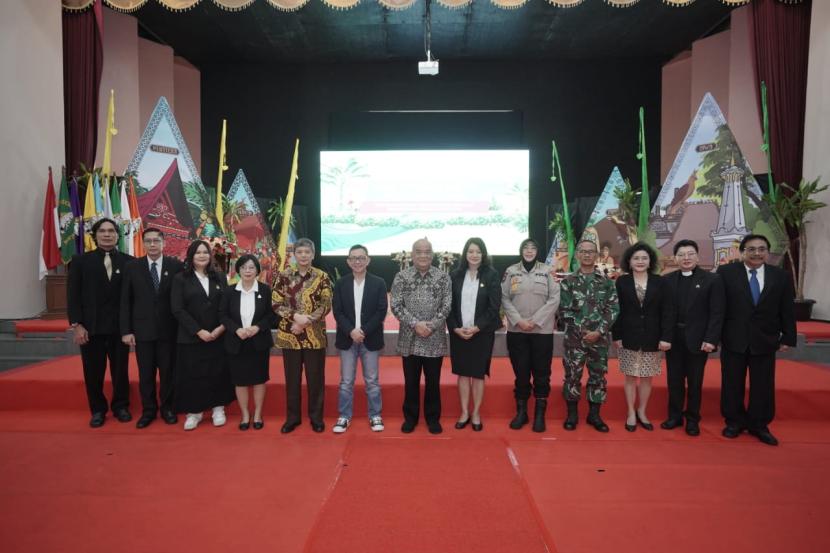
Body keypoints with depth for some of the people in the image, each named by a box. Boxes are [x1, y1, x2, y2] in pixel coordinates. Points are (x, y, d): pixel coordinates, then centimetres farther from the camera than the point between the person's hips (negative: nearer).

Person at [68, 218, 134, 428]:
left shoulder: (128, 261, 2)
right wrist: (76, 325, -8)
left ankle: (121, 406, 26)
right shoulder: (80, 261, 4)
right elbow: (73, 295, 0)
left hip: (120, 327, 0)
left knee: (120, 370, 9)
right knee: (93, 372, 9)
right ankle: (98, 410, 25)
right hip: (91, 327, 0)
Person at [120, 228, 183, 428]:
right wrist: (126, 330, -3)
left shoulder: (176, 265, -2)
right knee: (145, 373, 9)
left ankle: (167, 408, 26)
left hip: (169, 329, -1)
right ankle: (148, 410, 24)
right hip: (142, 329, 1)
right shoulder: (132, 267, 2)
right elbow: (126, 301, 2)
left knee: (168, 371, 10)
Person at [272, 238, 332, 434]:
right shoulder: (284, 276, 2)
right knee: (292, 378, 11)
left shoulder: (322, 277, -1)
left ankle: (316, 417, 21)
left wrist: (306, 321, -16)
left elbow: (326, 305, -6)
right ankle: (292, 417, 25)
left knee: (315, 378, 6)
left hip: (315, 335, -1)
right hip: (289, 335, 1)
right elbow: (276, 303, -2)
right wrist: (296, 316, -17)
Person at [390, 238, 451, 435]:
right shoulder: (401, 277, 1)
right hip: (409, 340, 0)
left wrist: (431, 326, -15)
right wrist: (415, 324, -16)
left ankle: (433, 418, 26)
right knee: (411, 382, 11)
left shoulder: (443, 277, 2)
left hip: (435, 340, 0)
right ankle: (410, 417, 27)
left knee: (433, 382, 10)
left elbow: (446, 307, -3)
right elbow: (396, 306, -5)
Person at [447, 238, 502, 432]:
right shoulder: (455, 275, 3)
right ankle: (464, 413, 21)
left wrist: (477, 327, -14)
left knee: (478, 374, 6)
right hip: (458, 332, 2)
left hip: (482, 332, -2)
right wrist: (455, 328, -10)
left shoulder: (491, 275, -3)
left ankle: (476, 414, 19)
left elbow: (494, 306, -7)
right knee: (462, 373, 9)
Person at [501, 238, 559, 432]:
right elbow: (504, 299, 1)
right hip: (516, 330, 1)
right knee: (521, 372, 8)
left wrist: (535, 320, -12)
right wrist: (518, 320, -11)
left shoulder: (547, 271, 2)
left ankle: (540, 414, 15)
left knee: (541, 373, 5)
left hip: (542, 330, -1)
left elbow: (554, 299, -3)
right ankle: (521, 412, 20)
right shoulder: (511, 271, 5)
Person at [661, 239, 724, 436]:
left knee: (695, 381, 9)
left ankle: (693, 419, 23)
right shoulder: (667, 280, 3)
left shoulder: (712, 280, -3)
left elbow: (717, 313, -7)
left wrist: (711, 339, -14)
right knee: (674, 380, 11)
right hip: (673, 339, 2)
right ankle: (675, 416, 25)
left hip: (698, 339, -2)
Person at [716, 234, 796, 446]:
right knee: (732, 384, 9)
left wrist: (788, 338, 5)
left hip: (765, 341, 2)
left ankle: (759, 425, 25)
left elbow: (787, 311, 6)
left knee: (763, 385, 9)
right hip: (734, 340, -1)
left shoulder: (781, 276, 2)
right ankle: (735, 421, 25)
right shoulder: (726, 272, -5)